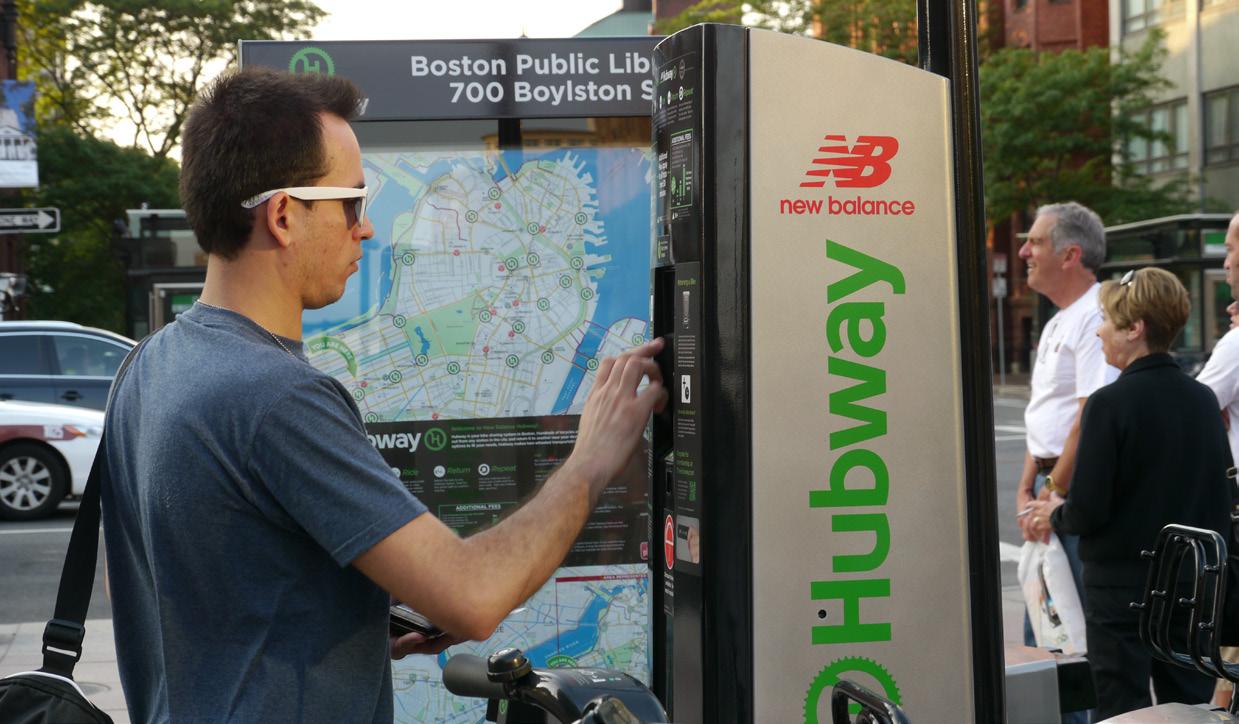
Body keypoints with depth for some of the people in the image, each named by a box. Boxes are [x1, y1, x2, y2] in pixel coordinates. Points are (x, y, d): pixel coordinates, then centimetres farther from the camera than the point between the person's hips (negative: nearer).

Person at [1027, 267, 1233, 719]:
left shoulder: (1111, 403, -16)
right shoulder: (1203, 399, 3)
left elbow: (1088, 510, -17)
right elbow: (1221, 499, 10)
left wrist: (1056, 515, 3)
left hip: (1122, 584, -6)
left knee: (1123, 710, 3)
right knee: (1190, 706, 12)